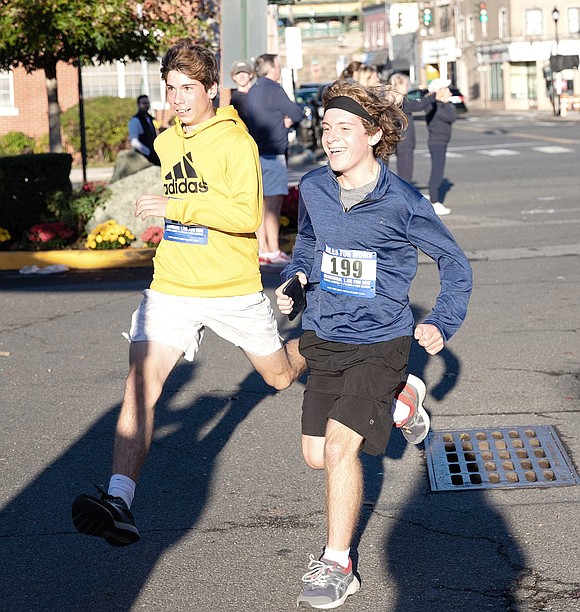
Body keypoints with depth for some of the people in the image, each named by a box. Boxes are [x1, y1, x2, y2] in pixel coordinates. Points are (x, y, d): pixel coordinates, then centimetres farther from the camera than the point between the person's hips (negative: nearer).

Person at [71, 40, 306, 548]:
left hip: (234, 290, -4)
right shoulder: (166, 142, 10)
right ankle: (119, 502, -25)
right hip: (172, 289, 4)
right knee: (142, 382, -16)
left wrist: (177, 207, -26)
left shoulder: (236, 141, -12)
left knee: (281, 375, 16)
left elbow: (247, 216, -22)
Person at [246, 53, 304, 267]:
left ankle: (262, 250, 10)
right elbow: (296, 114, -9)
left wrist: (285, 118, 5)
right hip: (272, 153, -9)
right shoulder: (273, 89, -11)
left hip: (257, 152, 9)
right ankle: (274, 252, -9)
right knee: (273, 203, -8)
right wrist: (290, 117, 12)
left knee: (262, 203, 9)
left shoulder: (253, 91, 16)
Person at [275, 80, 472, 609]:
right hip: (324, 338, 5)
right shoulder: (312, 189, -2)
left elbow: (455, 263, -1)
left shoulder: (402, 202, -15)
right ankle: (401, 401, 35)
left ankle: (337, 566, -1)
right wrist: (292, 280, 3)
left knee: (340, 445, -18)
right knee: (316, 456, 9)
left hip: (380, 341, -5)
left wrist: (442, 326, -8)